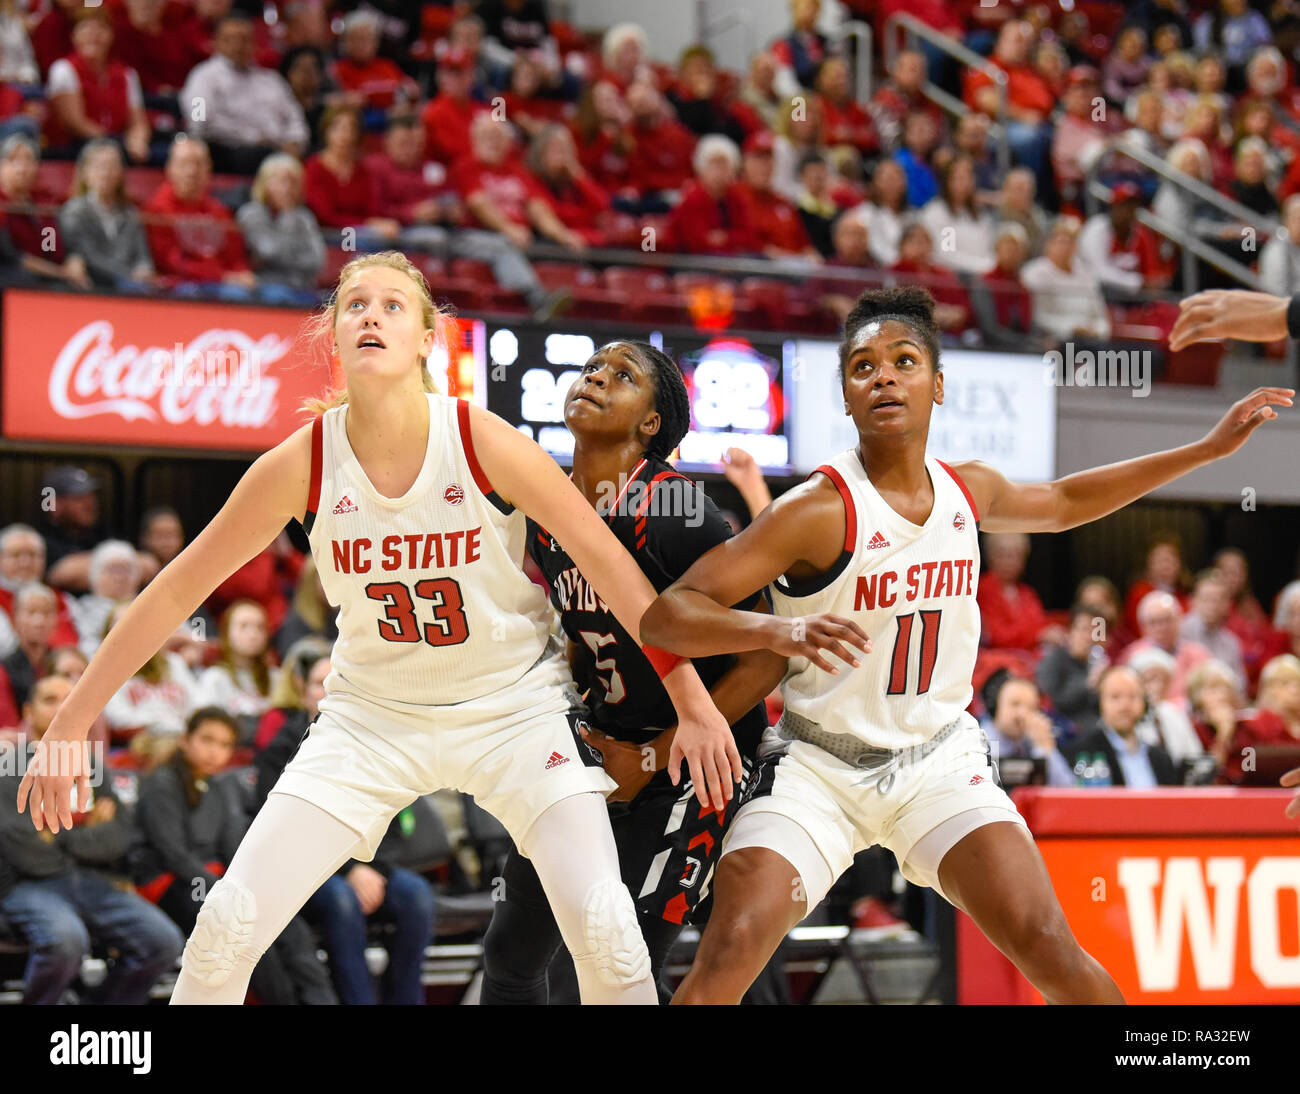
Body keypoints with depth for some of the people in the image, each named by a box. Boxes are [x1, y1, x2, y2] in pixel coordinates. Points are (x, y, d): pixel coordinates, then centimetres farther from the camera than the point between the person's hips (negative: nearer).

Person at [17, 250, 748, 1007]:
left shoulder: (484, 443, -19)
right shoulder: (302, 463, -14)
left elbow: (608, 563, -11)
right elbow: (177, 591, -7)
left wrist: (695, 705, -11)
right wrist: (67, 729, -7)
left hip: (515, 703, -1)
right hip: (376, 711, 2)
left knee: (605, 930, -19)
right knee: (228, 924, -10)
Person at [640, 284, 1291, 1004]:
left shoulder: (969, 490, 1)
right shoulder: (819, 510, -18)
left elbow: (1061, 503, 25)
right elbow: (665, 617, -22)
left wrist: (1208, 449, 23)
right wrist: (775, 628, -42)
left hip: (937, 759, 4)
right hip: (819, 763, -4)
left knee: (1051, 953, -9)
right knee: (726, 956, -21)